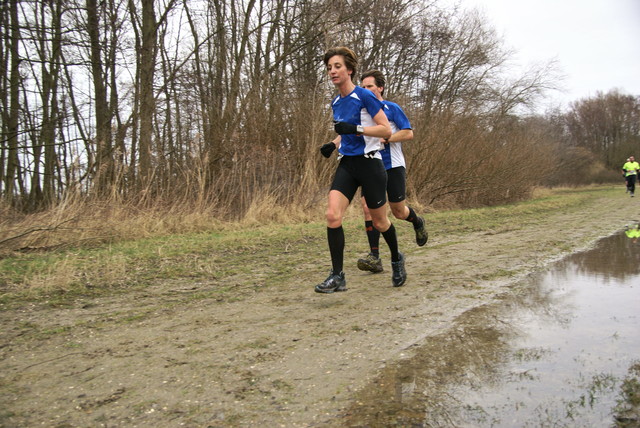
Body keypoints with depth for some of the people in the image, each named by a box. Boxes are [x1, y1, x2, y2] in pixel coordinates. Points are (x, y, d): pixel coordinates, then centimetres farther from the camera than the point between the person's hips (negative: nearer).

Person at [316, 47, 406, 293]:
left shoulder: (364, 96, -10)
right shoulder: (336, 103, 11)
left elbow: (386, 130, -13)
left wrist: (355, 129, -24)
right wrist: (333, 144, 7)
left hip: (369, 164, -6)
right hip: (347, 164, 6)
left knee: (379, 221, 7)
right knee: (332, 215, -13)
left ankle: (396, 259, 36)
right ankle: (337, 276, -6)